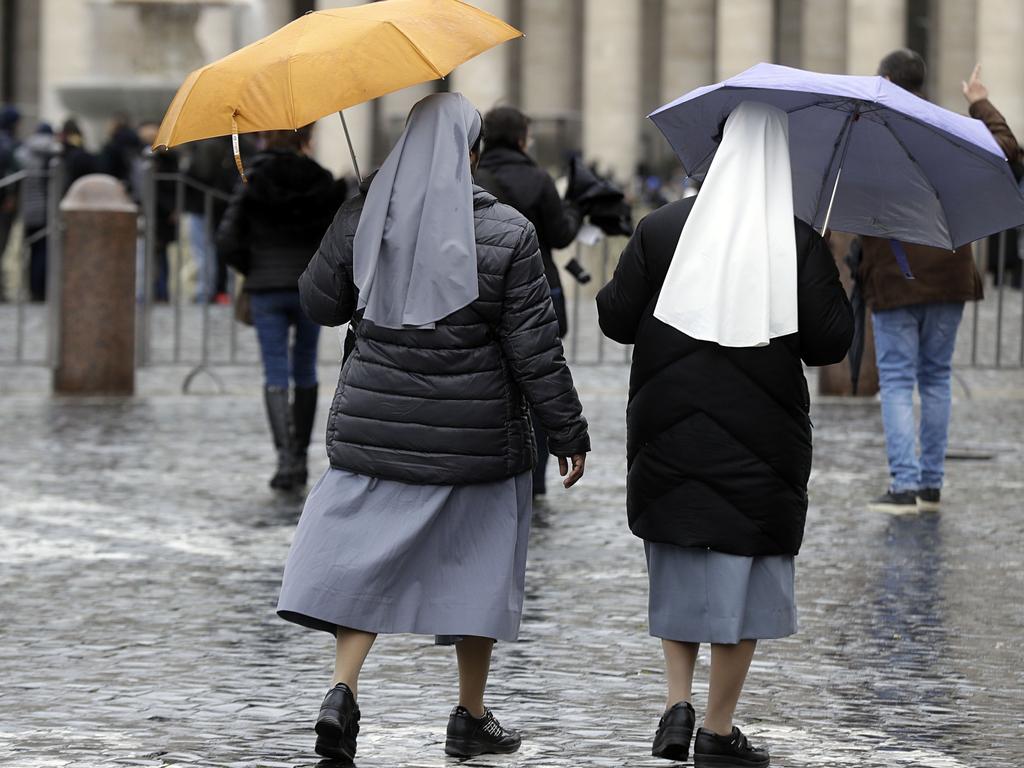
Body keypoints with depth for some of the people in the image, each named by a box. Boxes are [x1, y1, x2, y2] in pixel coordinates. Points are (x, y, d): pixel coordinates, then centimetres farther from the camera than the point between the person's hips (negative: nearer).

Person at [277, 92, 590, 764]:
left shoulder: (361, 218, -4)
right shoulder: (507, 234, -11)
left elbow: (321, 303, 9)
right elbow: (536, 348, -9)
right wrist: (569, 431, 0)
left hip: (373, 425, 2)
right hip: (476, 433, -2)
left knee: (365, 557, 10)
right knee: (477, 567, 11)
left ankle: (343, 690, -9)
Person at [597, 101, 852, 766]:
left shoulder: (662, 230, -4)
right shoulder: (800, 244, -9)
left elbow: (617, 320, -1)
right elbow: (829, 344, -8)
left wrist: (610, 292, 20)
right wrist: (837, 283, 9)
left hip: (668, 435, 2)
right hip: (758, 443, -2)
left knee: (677, 570, 18)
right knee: (741, 571, 6)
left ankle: (677, 706, 9)